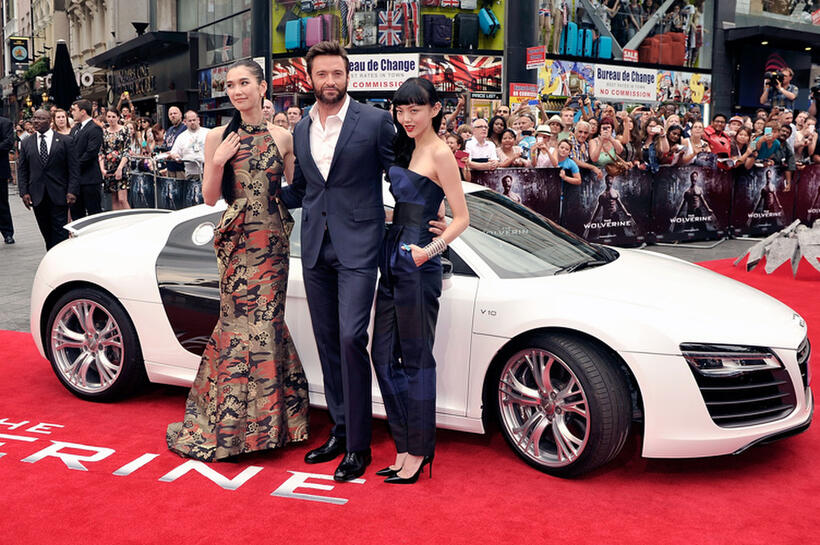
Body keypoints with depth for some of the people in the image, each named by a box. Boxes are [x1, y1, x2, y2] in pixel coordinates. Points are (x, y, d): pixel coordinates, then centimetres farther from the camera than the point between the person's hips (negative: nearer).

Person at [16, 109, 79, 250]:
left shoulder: (65, 141, 2)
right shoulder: (26, 144, 11)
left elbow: (73, 169, -2)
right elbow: (22, 170, 10)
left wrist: (72, 191, -10)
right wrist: (24, 192, -1)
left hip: (59, 195, -3)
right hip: (37, 196, 3)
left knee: (60, 231, -4)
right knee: (46, 232, 9)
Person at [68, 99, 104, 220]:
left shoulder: (94, 129, -11)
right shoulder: (75, 128, 17)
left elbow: (91, 152, -17)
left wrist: (75, 167, -13)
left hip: (89, 179, -9)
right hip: (75, 178, 9)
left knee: (94, 212, -3)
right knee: (76, 212, 13)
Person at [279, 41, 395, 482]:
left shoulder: (375, 121, -3)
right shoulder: (300, 130, 13)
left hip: (356, 246, -5)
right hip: (315, 248, 6)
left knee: (351, 338, -13)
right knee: (327, 343, 10)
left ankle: (358, 444, -1)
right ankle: (340, 430, 24)